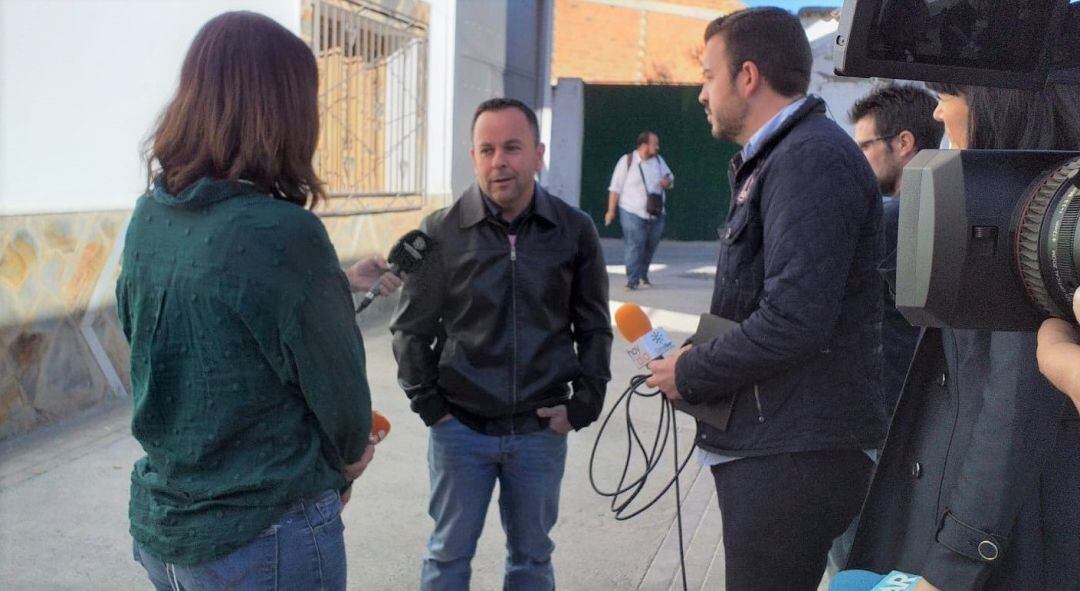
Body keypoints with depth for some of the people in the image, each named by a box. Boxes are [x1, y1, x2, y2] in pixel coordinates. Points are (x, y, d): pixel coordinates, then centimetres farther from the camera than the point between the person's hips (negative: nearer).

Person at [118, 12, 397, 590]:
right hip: (266, 541, -7)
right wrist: (350, 458, 7)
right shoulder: (281, 232, -24)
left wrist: (338, 283, 18)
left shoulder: (149, 218, -3)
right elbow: (337, 388, -13)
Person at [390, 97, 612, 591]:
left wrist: (583, 405, -2)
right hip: (460, 427, -1)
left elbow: (594, 328, 6)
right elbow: (411, 329, 1)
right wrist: (428, 405, -4)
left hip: (541, 430, 1)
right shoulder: (442, 232, -5)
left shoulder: (575, 231, -2)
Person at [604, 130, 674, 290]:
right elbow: (615, 188, -5)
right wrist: (611, 210, -8)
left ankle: (643, 275, 28)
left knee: (650, 247, 12)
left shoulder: (658, 160, 9)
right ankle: (633, 280, -6)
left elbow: (670, 178, 19)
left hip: (656, 214, 5)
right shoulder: (627, 161, -6)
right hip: (633, 213, -5)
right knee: (634, 246, -10)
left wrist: (668, 181, -6)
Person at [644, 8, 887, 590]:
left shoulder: (813, 159, -17)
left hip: (793, 459, -10)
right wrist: (699, 361, 5)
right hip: (768, 445, 10)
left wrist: (689, 374, -12)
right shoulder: (775, 160, 18)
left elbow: (793, 322, -26)